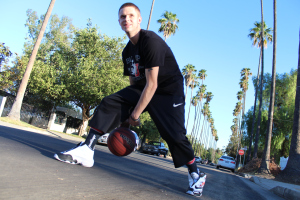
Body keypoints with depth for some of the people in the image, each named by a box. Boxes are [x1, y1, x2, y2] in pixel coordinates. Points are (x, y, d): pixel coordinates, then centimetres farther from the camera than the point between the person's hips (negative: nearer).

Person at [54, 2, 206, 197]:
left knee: (174, 134, -16)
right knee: (109, 103, -9)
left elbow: (152, 84, -23)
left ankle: (196, 174, 9)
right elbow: (133, 82, 13)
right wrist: (130, 110, 8)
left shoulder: (151, 40, -19)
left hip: (169, 91, -7)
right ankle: (86, 150, -8)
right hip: (141, 89, 7)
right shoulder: (127, 51, 8)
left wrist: (135, 114, -19)